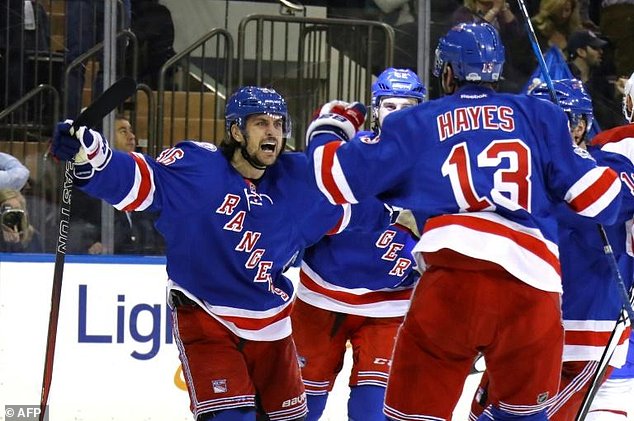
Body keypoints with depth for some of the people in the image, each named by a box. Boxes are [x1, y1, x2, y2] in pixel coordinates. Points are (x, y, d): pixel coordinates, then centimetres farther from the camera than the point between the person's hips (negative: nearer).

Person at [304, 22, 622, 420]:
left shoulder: (416, 124, 15)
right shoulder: (540, 117, 17)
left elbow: (340, 178, 17)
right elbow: (599, 197, 14)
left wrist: (324, 133, 38)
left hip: (454, 275, -1)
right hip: (532, 286, 1)